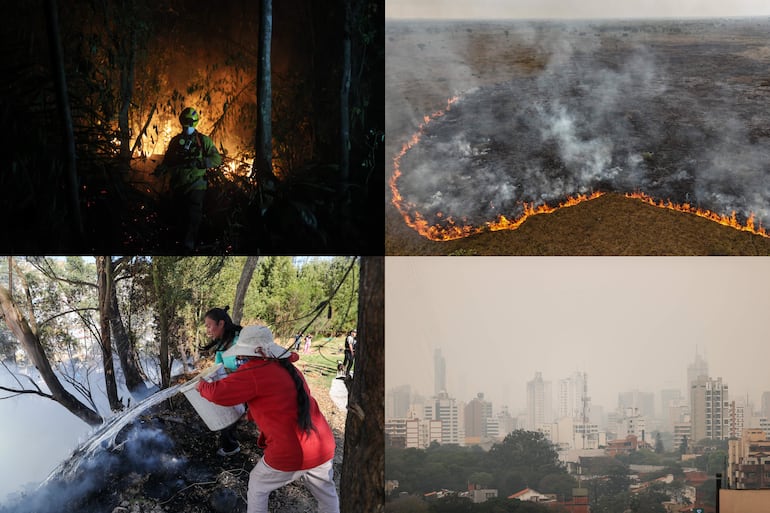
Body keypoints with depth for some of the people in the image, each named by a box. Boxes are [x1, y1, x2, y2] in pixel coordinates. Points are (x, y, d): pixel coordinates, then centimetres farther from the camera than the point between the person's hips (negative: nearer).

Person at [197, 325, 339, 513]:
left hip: (290, 455, -6)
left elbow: (219, 393, -10)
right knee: (326, 494, 24)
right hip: (323, 448, 6)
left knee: (257, 486, 20)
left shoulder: (254, 372, -12)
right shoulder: (287, 367, 13)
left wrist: (203, 386, 9)